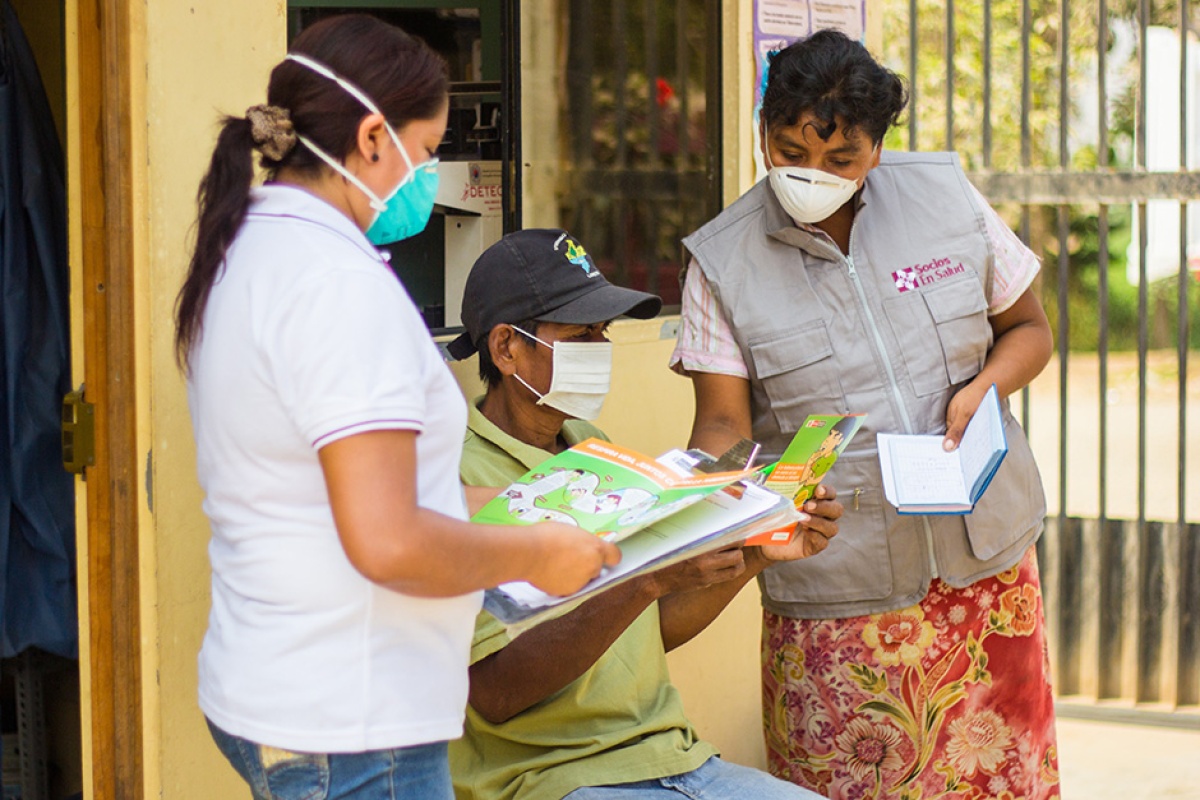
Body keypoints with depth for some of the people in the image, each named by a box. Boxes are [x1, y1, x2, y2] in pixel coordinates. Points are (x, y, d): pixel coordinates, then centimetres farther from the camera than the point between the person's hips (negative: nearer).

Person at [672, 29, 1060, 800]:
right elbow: (723, 424, -5)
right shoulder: (722, 259, -2)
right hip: (835, 587, -2)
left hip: (985, 560, 2)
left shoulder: (945, 194, 2)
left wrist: (985, 387, -8)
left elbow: (1028, 326, 12)